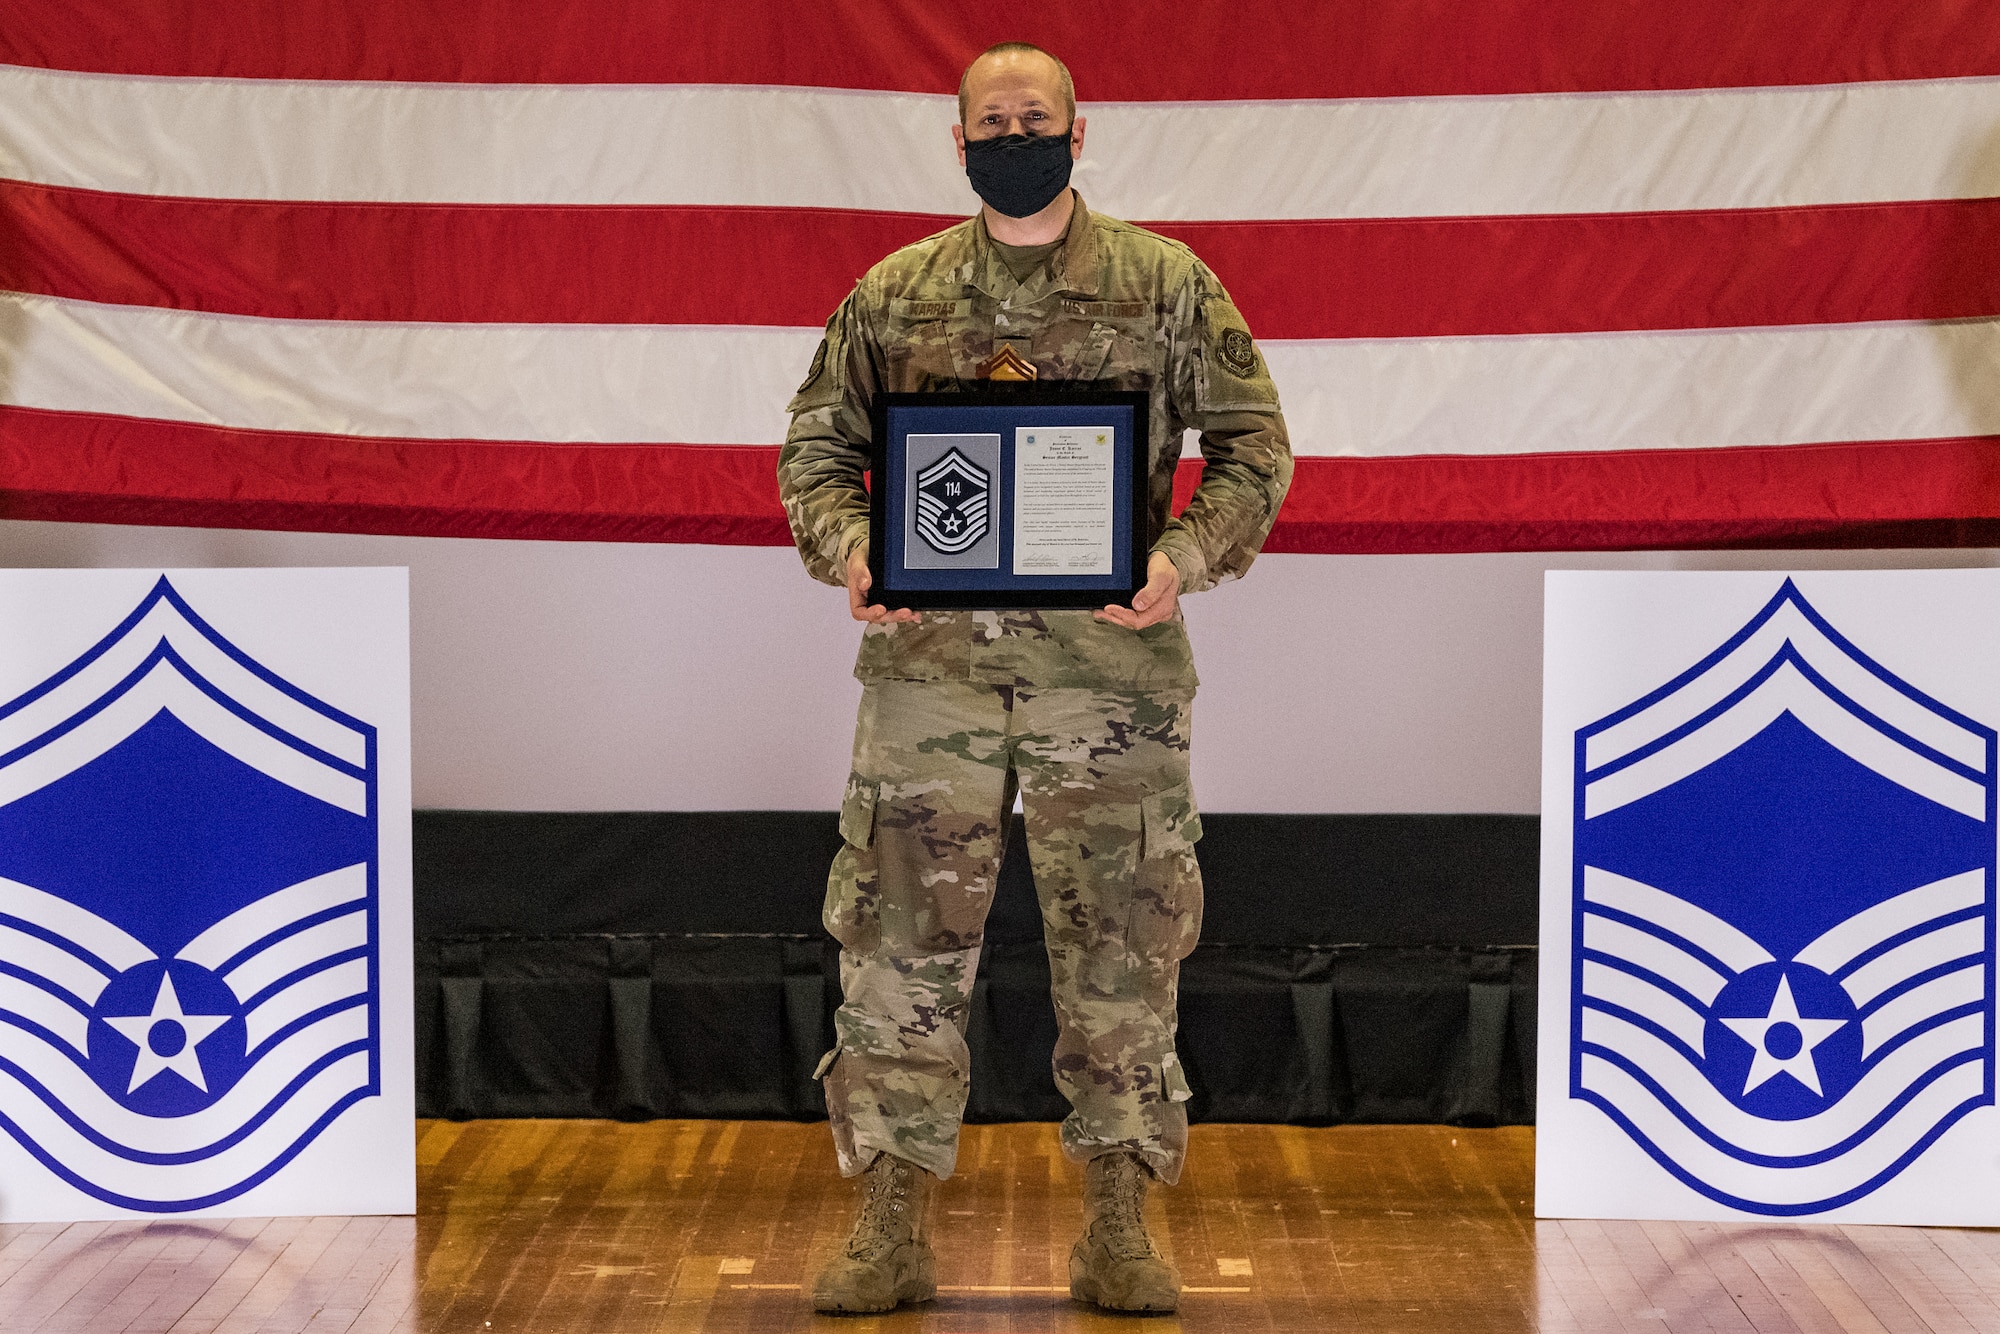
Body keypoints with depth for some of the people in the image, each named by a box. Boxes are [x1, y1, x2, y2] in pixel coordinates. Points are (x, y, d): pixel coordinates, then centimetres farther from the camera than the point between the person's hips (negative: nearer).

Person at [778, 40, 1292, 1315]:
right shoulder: (895, 292, 10)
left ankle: (1120, 1231, 13)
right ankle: (893, 1229, 10)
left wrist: (1187, 557, -12)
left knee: (1122, 946, 3)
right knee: (904, 938, 1)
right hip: (930, 654, 1)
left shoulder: (1168, 284, 5)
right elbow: (816, 444, 14)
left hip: (1109, 659, -1)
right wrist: (848, 546, -6)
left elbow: (1254, 444, 5)